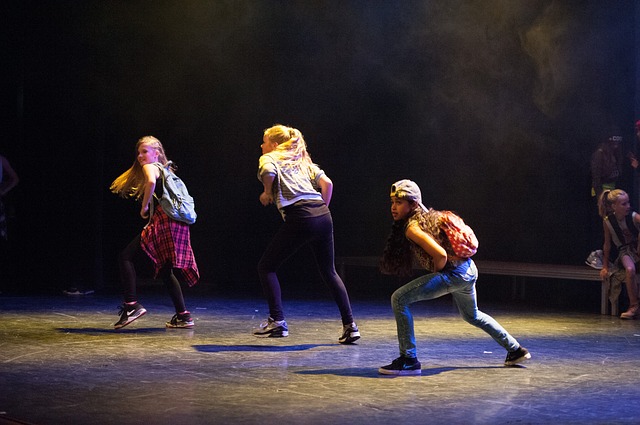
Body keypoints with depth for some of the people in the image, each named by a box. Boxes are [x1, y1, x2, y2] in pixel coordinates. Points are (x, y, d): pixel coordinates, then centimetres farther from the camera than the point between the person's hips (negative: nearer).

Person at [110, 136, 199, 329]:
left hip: (163, 221, -9)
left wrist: (144, 206, -13)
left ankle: (131, 304, -19)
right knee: (165, 271, 18)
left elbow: (151, 182, -22)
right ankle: (183, 315, 16)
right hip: (178, 225, 9)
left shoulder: (150, 167, 0)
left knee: (126, 257, -9)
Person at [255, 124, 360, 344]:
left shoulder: (269, 158, 9)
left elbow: (268, 171, -16)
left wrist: (267, 192, 1)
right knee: (329, 271, 18)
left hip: (299, 218, -7)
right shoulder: (302, 161, 27)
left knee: (266, 267, 9)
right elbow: (327, 182, 15)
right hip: (323, 216, 7)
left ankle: (277, 321, 3)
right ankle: (350, 325, 12)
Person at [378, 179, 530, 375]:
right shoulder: (428, 217, 12)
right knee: (472, 315, 35)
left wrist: (435, 274, -10)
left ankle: (409, 361, -13)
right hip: (469, 270, 10)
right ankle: (515, 350, 46)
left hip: (454, 273, -10)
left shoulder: (413, 227, -16)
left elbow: (440, 255, -28)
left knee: (399, 299, -14)